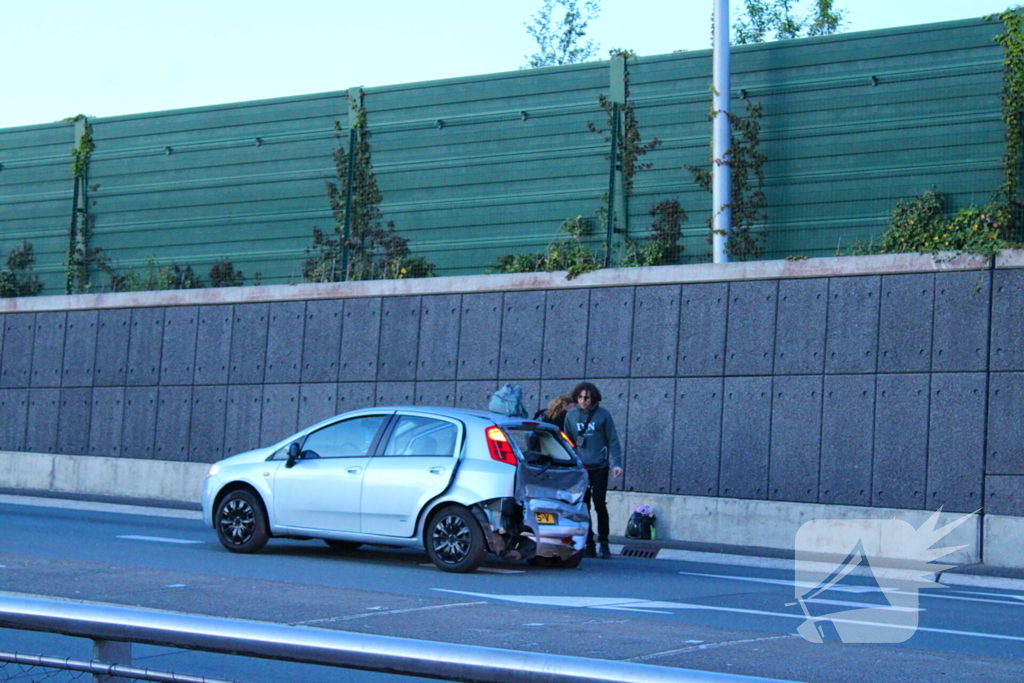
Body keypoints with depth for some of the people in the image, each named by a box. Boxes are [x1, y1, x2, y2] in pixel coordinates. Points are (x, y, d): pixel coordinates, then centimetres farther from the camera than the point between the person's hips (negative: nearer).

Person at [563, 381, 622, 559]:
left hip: (599, 467, -2)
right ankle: (589, 544, 10)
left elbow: (613, 441, -2)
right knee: (583, 507, 3)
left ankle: (604, 543, 6)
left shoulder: (603, 415, -3)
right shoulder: (571, 415, 5)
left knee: (600, 505, -4)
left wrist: (617, 463, -11)